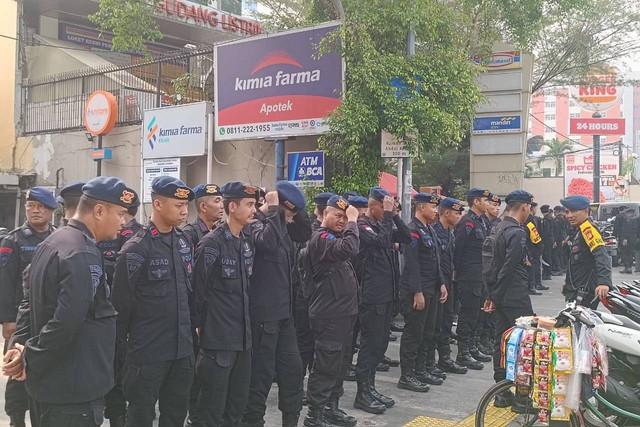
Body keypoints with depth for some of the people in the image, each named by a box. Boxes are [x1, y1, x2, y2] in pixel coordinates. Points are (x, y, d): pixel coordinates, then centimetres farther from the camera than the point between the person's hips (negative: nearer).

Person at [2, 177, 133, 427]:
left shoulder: (50, 243, 9)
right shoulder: (83, 256, -23)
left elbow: (33, 300, 15)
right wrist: (30, 359, -16)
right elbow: (66, 322, -30)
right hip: (74, 390, -10)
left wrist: (25, 346, 8)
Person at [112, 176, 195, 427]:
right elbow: (122, 301, -10)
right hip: (147, 351, -6)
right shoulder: (137, 248, -14)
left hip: (182, 348, 6)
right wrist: (124, 340, -3)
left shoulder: (184, 242, 7)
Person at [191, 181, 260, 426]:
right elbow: (198, 288, -10)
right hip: (218, 338, -7)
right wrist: (201, 326, -4)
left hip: (243, 335, 7)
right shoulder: (212, 243, -13)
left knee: (238, 404, 16)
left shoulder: (248, 240, 7)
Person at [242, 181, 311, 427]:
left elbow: (305, 233, 21)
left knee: (293, 369, 16)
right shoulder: (255, 224, -15)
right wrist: (274, 210, -24)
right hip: (263, 314, -9)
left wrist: (294, 213, 6)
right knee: (262, 374, 1)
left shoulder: (282, 226, 11)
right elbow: (268, 243, -35)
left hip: (284, 312, 9)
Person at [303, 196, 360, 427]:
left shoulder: (336, 236, 19)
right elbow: (349, 248, -31)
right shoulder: (321, 237, -15)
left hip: (342, 312, 10)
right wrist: (353, 222, -22)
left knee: (339, 363, 18)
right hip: (329, 314, -10)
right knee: (326, 365, -5)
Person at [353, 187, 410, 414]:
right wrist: (387, 215, -20)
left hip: (386, 294, 9)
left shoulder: (382, 224, 15)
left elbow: (407, 238, 7)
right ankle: (362, 394, 6)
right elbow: (381, 241, -27)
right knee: (370, 343, -3)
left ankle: (370, 387, 25)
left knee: (380, 343, 14)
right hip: (372, 296, -9)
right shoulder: (362, 225, -11)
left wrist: (394, 215, 0)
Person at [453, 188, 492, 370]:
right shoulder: (467, 222, -16)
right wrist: (460, 271, -13)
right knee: (467, 313, -4)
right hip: (469, 276, -10)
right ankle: (463, 354, 2)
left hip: (479, 275, 10)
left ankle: (472, 348, 26)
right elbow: (458, 248, -19)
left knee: (474, 313, 16)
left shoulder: (481, 221, 15)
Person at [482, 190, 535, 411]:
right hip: (516, 297, -9)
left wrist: (492, 295, 14)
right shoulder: (517, 233, -16)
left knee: (501, 342, 11)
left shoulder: (497, 230, 13)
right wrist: (495, 297, -12)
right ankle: (522, 396, 2)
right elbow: (509, 268, -20)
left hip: (501, 297, 9)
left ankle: (502, 393, 18)